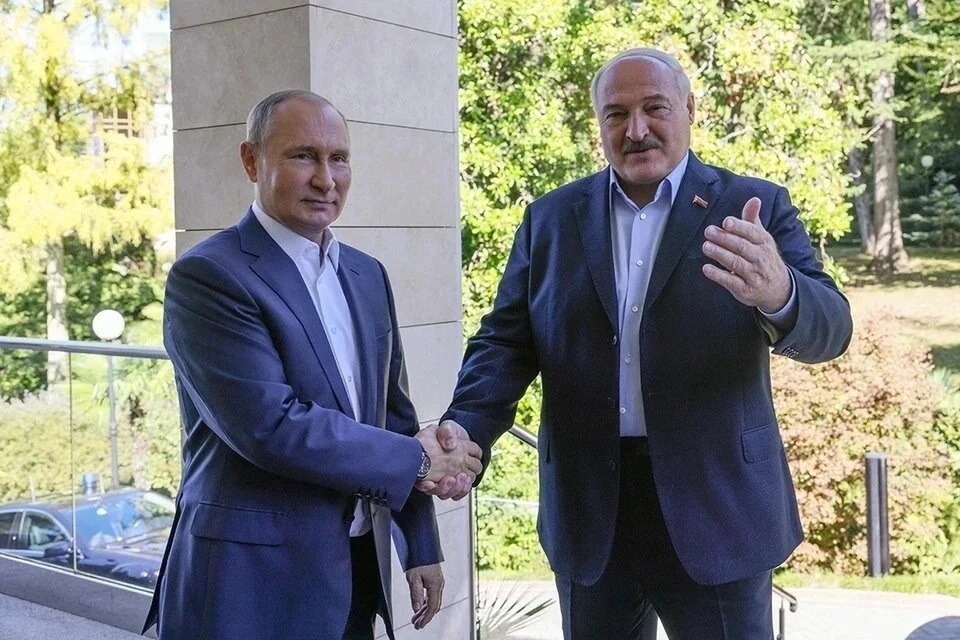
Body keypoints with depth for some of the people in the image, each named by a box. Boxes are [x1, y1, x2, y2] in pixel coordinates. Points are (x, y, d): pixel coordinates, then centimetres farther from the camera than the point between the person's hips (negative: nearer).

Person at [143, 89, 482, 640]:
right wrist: (417, 460, -13)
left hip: (359, 570, 7)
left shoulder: (367, 274, 8)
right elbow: (271, 425, -23)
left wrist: (421, 546, 12)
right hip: (254, 582, -6)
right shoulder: (207, 276, -14)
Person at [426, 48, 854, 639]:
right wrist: (465, 427, -15)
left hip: (717, 503, -2)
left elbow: (829, 328, -12)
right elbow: (508, 339, 4)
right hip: (588, 509, 3)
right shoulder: (551, 219, 6)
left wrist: (778, 294, -36)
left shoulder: (756, 208, -2)